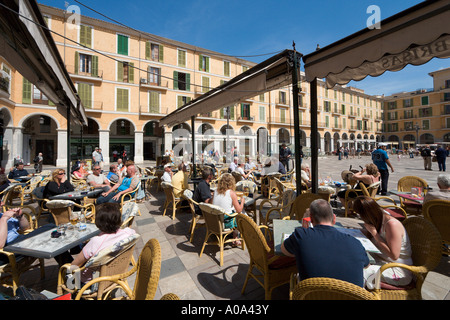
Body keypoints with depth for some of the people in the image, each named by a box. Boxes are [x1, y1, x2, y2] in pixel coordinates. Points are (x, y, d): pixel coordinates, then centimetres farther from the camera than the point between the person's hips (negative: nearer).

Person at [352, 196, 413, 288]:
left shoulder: (392, 224, -24)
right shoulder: (378, 220, 1)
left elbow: (394, 256, -24)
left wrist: (374, 232, -25)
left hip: (398, 270, -7)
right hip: (379, 259, 8)